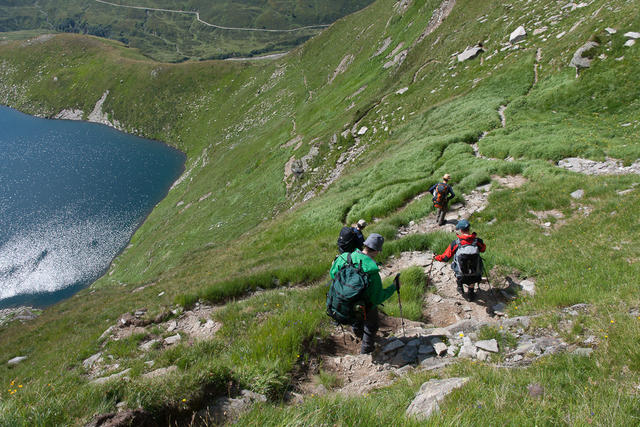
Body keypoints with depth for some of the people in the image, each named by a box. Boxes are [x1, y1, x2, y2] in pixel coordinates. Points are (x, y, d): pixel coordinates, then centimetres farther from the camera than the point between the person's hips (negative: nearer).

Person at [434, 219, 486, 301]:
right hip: (475, 275, 1)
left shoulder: (455, 243, -18)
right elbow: (483, 249, 10)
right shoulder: (477, 241, -14)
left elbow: (445, 258, -8)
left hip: (461, 275, -1)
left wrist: (435, 257, 11)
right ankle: (470, 293, 50)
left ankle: (460, 286, 42)